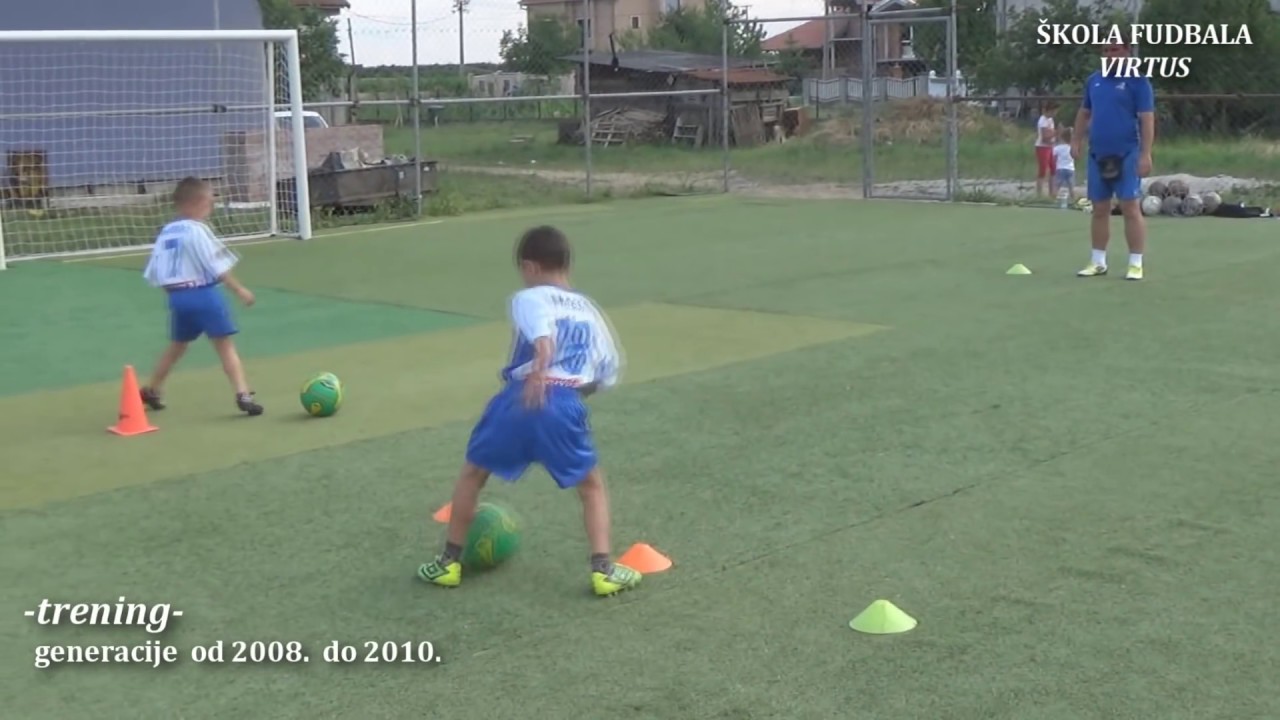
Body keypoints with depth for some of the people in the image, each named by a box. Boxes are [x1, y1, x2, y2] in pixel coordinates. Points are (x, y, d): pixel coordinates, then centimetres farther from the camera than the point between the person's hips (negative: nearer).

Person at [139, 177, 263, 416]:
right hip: (204, 294, -7)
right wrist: (240, 290, -8)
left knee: (177, 345, 24)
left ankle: (151, 390, 35)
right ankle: (243, 395, -12)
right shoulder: (198, 230, -11)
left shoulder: (165, 232, 10)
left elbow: (155, 274, 12)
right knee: (225, 345, -4)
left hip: (178, 296, 7)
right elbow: (218, 266, -13)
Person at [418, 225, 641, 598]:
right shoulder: (589, 310, 23)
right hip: (566, 405, 2)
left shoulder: (528, 299, 8)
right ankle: (604, 569, 6)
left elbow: (543, 339, -17)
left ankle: (449, 562, 25)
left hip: (519, 399, -2)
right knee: (592, 486, 20)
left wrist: (538, 372, -34)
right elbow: (607, 374, 24)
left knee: (472, 473, 20)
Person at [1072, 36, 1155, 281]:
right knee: (1099, 209, 9)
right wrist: (1076, 141, 10)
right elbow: (1084, 114, 21)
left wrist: (1146, 154, -17)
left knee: (1131, 208, -6)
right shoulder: (1093, 81, 12)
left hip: (1126, 155, -5)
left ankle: (1135, 264, -1)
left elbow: (1147, 119, -9)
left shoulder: (1137, 82, -5)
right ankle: (1098, 262, 17)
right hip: (1097, 155, 5)